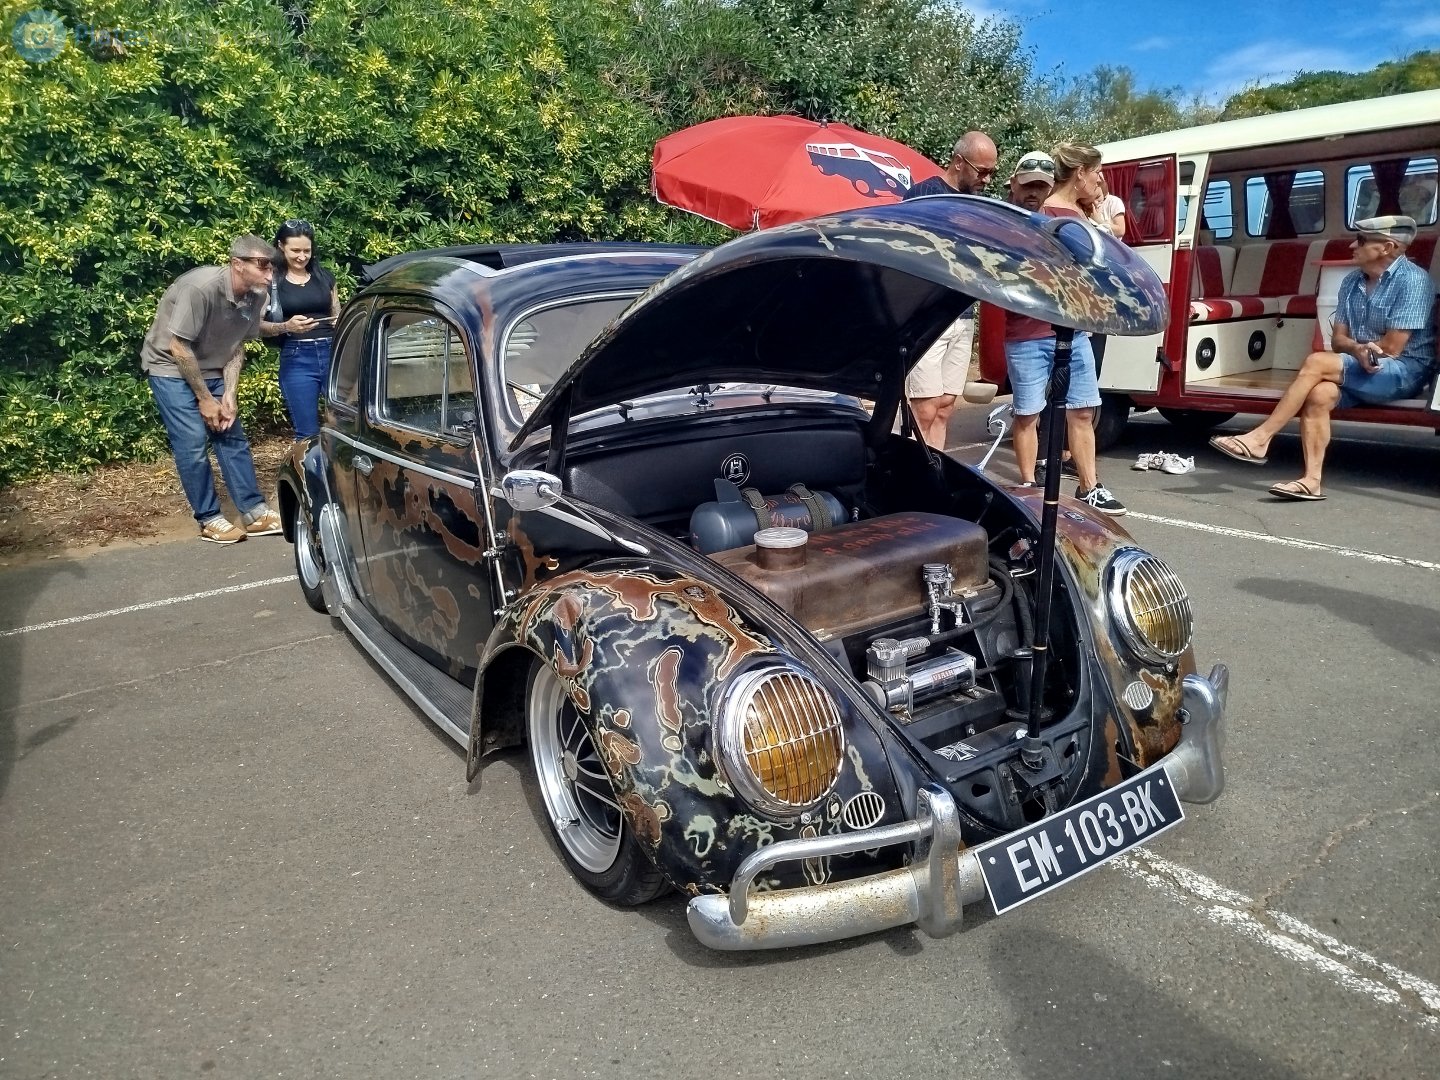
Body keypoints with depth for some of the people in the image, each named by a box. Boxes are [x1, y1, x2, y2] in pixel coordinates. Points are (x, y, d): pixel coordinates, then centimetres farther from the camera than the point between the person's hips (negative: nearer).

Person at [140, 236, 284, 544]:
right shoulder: (200, 287, -30)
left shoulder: (256, 297, -10)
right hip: (171, 367, -6)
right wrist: (205, 399, -18)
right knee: (193, 443, -10)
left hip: (210, 369, 6)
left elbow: (237, 347, 0)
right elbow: (178, 348, -24)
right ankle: (209, 520, 1)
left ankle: (254, 512, 8)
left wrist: (229, 395, -9)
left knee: (232, 437, 3)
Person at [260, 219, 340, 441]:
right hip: (296, 359, -3)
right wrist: (286, 326, -17)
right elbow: (258, 326, 1)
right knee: (308, 433, 0)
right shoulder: (271, 281, 2)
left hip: (333, 354, 3)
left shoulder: (324, 276, 11)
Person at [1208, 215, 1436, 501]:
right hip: (1358, 371, 6)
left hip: (1404, 371, -6)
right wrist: (1359, 349, -15)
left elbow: (1391, 347, -14)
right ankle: (1312, 481, -32)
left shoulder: (1412, 280, -11)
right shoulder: (1352, 281, 12)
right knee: (1319, 393, -26)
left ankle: (1259, 438, -26)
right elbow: (1338, 340, 8)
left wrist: (1353, 344, 2)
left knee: (1317, 362, -27)